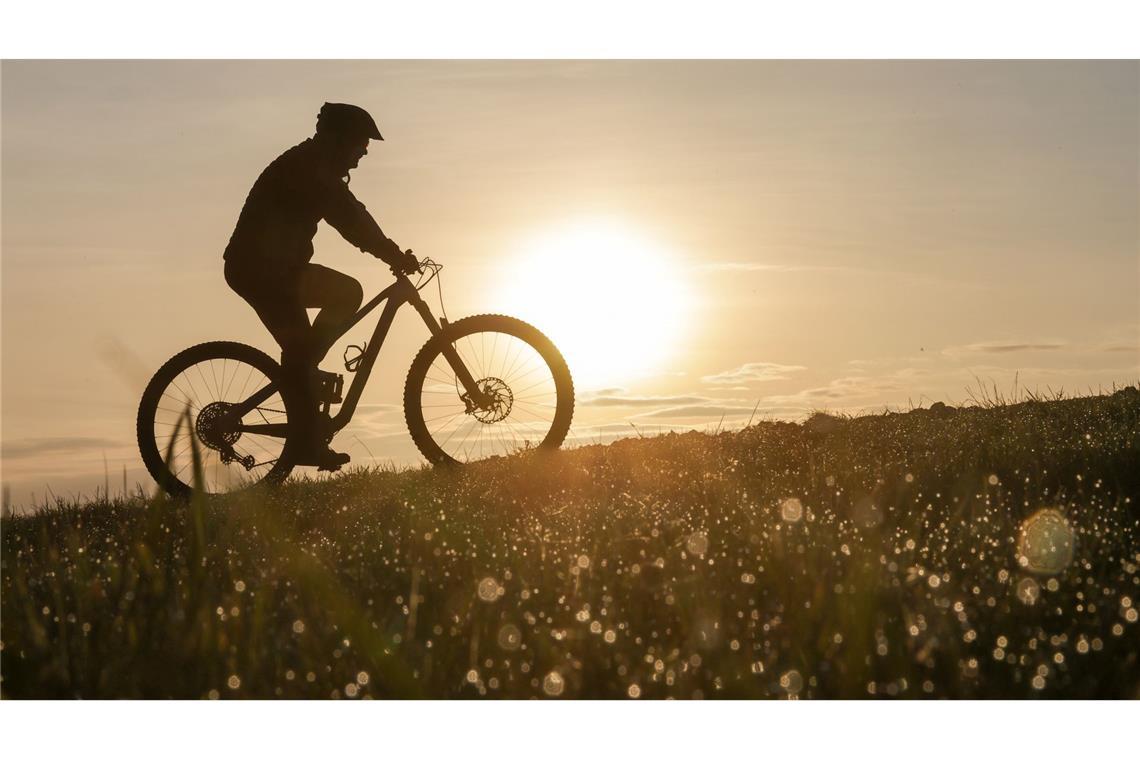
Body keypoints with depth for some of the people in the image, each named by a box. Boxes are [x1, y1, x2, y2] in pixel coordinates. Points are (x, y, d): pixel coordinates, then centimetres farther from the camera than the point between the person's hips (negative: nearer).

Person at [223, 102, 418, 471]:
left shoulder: (317, 168, 14)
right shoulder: (304, 168, -17)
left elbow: (350, 216, 14)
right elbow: (349, 220, -23)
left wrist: (393, 254, 5)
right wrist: (394, 256, -21)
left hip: (277, 266, 10)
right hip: (258, 267, -10)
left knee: (347, 294, 10)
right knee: (299, 348, -12)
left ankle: (300, 373, 8)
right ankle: (310, 443, -9)